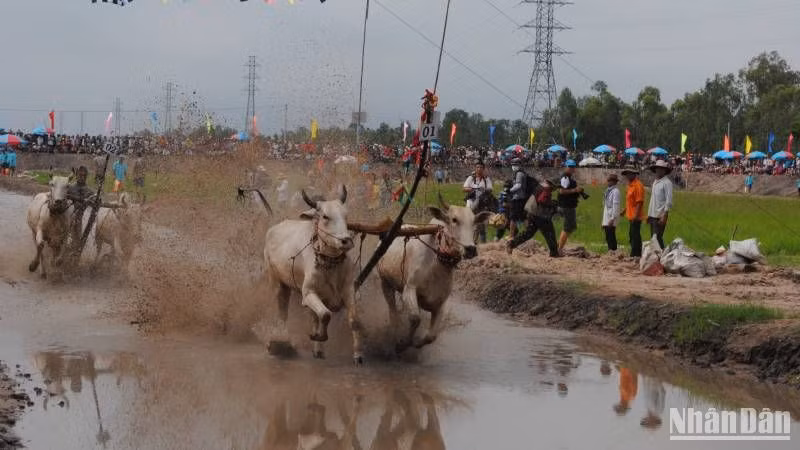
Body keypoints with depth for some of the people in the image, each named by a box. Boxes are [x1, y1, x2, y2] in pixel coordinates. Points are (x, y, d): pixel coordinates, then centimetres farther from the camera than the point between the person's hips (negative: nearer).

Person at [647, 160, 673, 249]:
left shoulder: (667, 183, -9)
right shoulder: (655, 182, 17)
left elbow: (669, 201, -13)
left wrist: (664, 216, -19)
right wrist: (649, 214, 17)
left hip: (660, 216, -8)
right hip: (653, 215, 8)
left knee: (657, 238, -12)